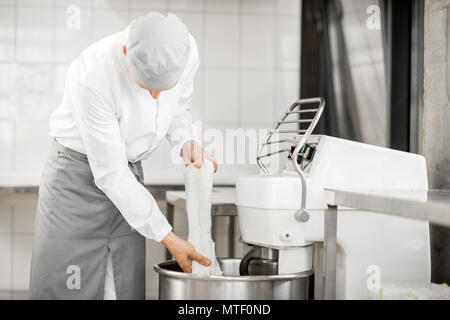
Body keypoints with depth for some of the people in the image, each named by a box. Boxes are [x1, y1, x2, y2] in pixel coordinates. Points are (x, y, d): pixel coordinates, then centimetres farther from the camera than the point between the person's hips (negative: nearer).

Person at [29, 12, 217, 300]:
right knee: (62, 287, -4)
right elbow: (110, 173, -26)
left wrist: (187, 142, -14)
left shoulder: (186, 49, -16)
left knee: (127, 289, 5)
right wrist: (168, 238, -22)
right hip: (80, 174, -4)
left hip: (128, 173, 5)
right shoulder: (92, 78, -33)